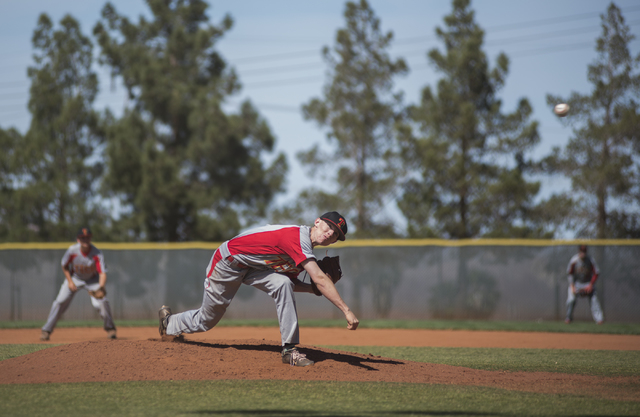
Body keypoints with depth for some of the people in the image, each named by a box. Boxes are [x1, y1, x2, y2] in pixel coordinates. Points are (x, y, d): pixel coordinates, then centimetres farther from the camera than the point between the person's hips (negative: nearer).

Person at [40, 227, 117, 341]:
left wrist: (101, 287, -52)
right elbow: (64, 266, -6)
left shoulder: (97, 254, -30)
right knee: (60, 302, -10)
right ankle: (47, 330, 2)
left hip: (92, 280, -1)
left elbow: (103, 273, -34)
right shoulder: (72, 251, -25)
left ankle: (110, 328, 5)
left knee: (101, 301, -19)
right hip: (75, 278, 1)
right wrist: (70, 281, -14)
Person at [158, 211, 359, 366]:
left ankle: (289, 349, -21)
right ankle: (169, 321, 42)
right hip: (227, 262, -7)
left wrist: (313, 288, -14)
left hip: (253, 267, 7)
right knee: (206, 321, 10)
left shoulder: (304, 248, -3)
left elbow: (291, 281, 6)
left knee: (282, 284, -24)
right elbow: (319, 278, -42)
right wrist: (346, 310, -47)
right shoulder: (299, 237, -32)